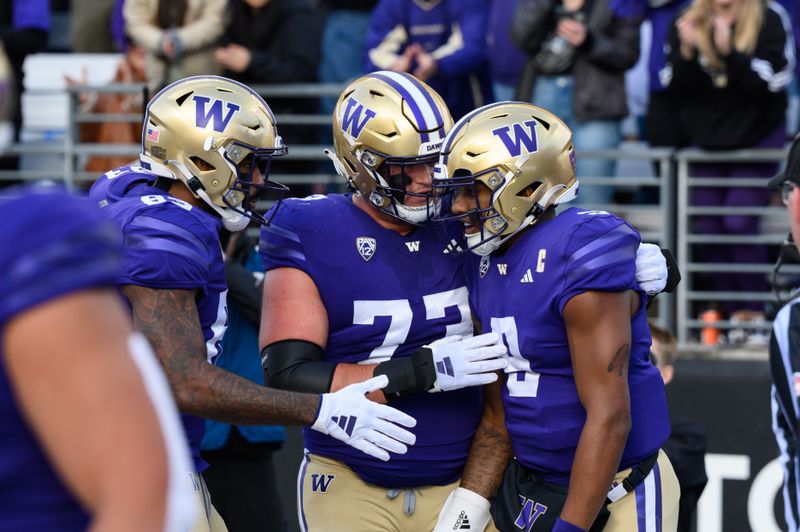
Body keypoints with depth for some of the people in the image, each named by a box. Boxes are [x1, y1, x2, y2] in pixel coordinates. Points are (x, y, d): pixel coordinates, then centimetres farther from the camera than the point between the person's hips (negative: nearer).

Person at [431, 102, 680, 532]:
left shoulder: (580, 257, -20)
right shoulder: (485, 263, 6)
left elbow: (609, 418, -23)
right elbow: (498, 413, 10)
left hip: (615, 496, -7)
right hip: (529, 487, 7)